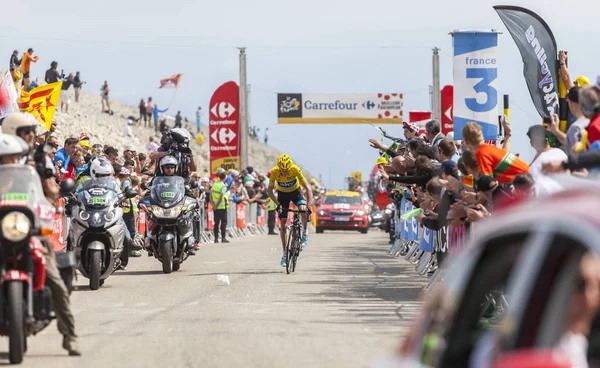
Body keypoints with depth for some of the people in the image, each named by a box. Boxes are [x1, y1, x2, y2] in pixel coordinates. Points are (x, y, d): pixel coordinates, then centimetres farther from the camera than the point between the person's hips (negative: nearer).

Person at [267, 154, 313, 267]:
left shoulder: (295, 169, -32)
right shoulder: (274, 171, -29)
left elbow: (307, 188, -31)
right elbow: (270, 191, -20)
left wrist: (308, 206, -41)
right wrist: (278, 204, -33)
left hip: (296, 191, -1)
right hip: (282, 194, 1)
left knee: (303, 209, -31)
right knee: (283, 223, -4)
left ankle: (305, 234, -7)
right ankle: (285, 253, 3)